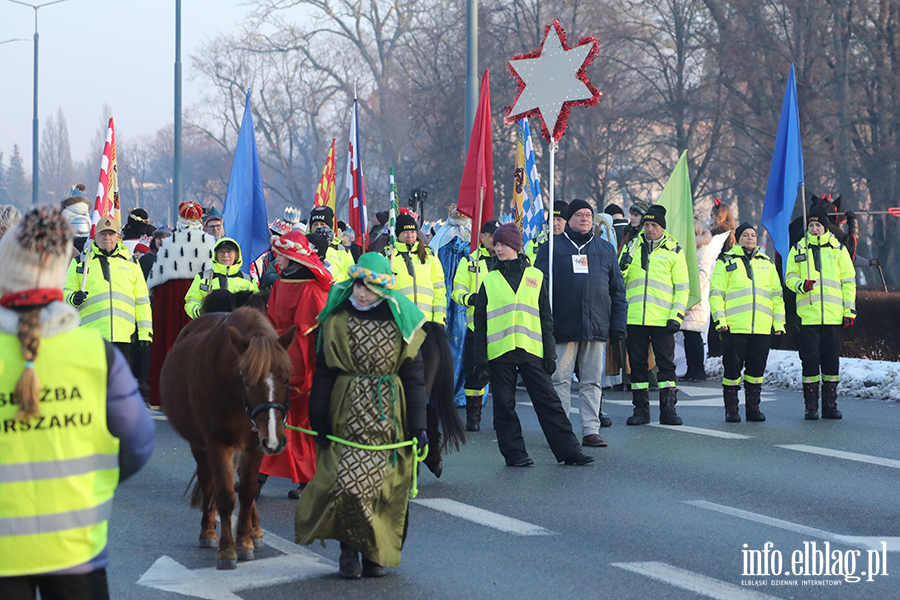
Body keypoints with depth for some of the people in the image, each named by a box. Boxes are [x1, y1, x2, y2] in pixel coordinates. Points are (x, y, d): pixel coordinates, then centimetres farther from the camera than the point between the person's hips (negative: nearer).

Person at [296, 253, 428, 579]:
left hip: (389, 414, 0)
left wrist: (418, 425, 0)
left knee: (384, 484, 2)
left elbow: (414, 376, 3)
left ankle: (376, 553, 17)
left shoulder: (401, 321, 0)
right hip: (347, 413, 0)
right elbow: (323, 371, 4)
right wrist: (319, 418, -1)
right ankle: (349, 550, 7)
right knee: (347, 480, -8)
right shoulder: (337, 318, 1)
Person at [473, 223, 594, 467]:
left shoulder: (535, 277, 9)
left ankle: (569, 450, 1)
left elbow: (546, 319, 10)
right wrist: (480, 359, 1)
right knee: (504, 405, 2)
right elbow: (480, 324, 8)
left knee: (548, 401, -1)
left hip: (531, 350, -1)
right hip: (499, 353, 1)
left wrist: (549, 353, 4)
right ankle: (515, 453, 10)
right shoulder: (489, 281, 8)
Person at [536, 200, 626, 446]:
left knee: (592, 381, 5)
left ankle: (591, 430, 9)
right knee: (560, 380, 0)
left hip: (597, 326, 3)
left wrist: (618, 324, 7)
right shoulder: (552, 248, 4)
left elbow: (617, 289, 14)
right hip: (563, 326, -3)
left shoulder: (606, 249, 14)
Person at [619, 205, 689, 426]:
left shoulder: (674, 251, 6)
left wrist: (677, 315, -6)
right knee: (637, 364, 5)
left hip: (662, 320, -2)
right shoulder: (632, 247, 11)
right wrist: (622, 267, -9)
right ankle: (641, 410, 12)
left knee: (666, 364, -1)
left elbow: (682, 287, 5)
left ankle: (668, 410, 5)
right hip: (635, 318, 2)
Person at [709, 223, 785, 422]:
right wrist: (720, 319, -9)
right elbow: (716, 292, 1)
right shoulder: (726, 262, 5)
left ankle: (753, 408, 15)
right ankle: (731, 410, 7)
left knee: (756, 369, 6)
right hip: (734, 327, -3)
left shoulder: (767, 263, 17)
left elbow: (776, 294, 18)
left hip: (762, 328, 3)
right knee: (732, 368, -1)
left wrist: (779, 322, 10)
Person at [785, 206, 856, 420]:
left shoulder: (838, 249, 8)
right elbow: (790, 277, 8)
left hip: (833, 315, 1)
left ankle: (830, 404, 11)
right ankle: (811, 406, 6)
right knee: (809, 360, -1)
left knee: (832, 360, 3)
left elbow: (848, 281, 8)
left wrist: (850, 309, 1)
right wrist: (801, 285, -14)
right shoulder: (799, 249, 8)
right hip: (808, 314, 0)